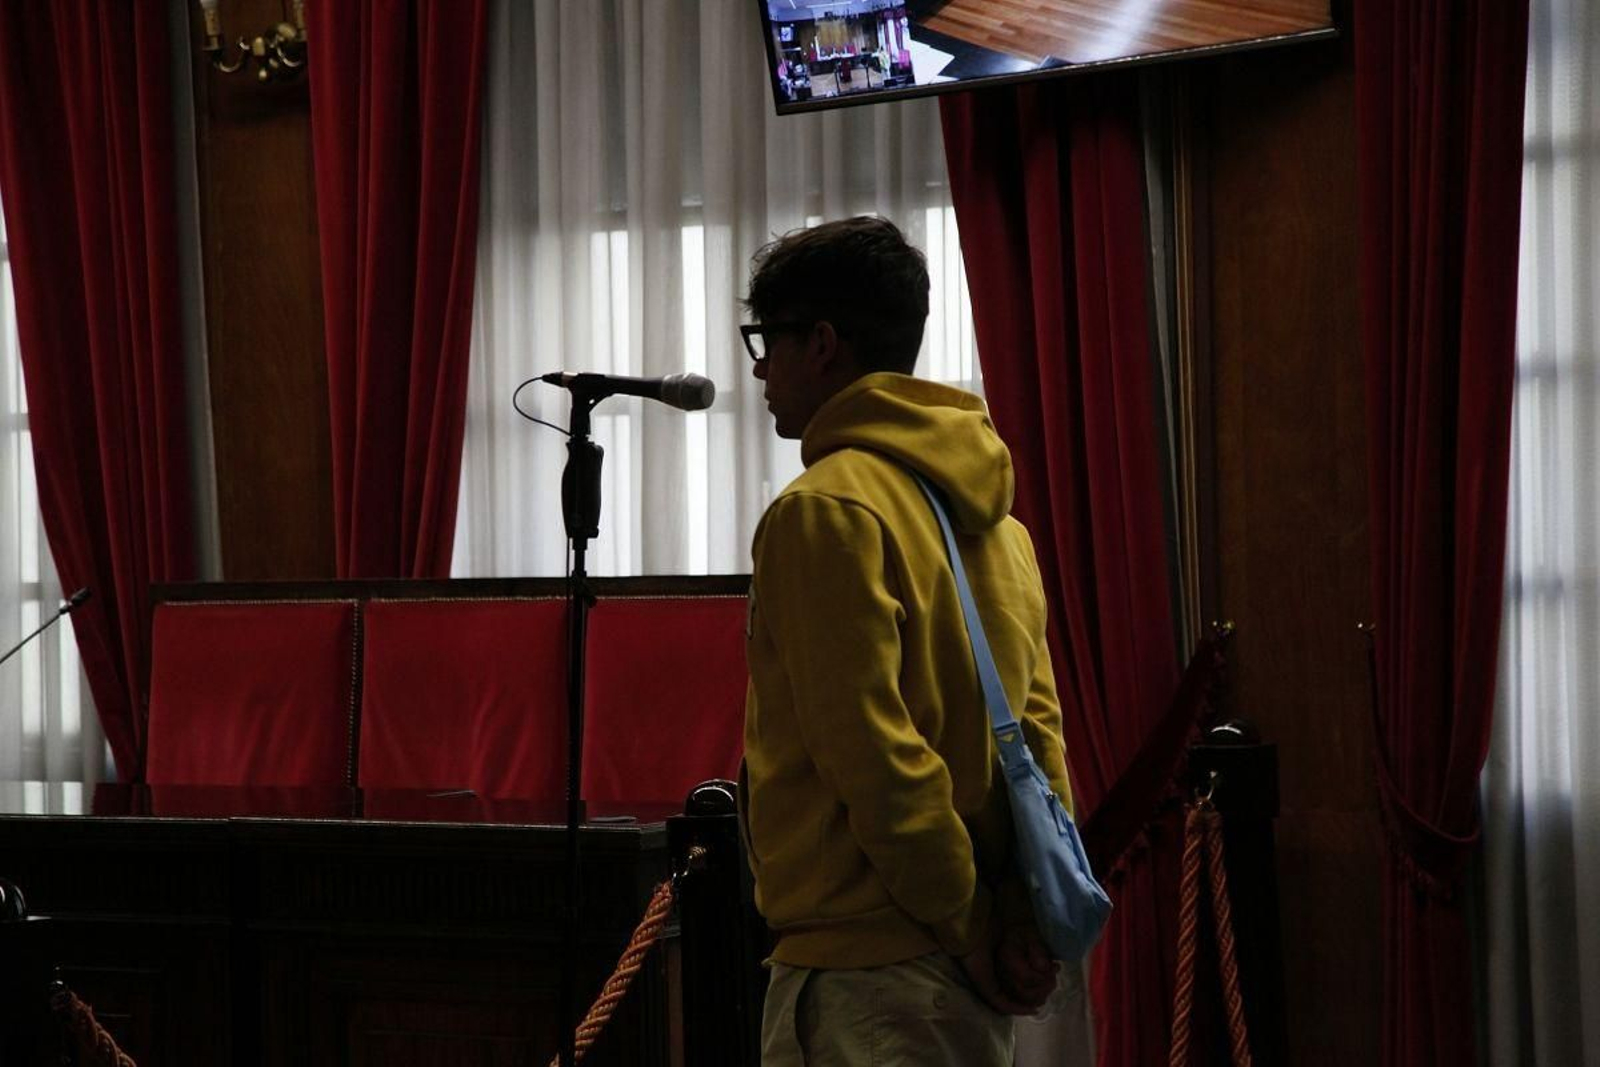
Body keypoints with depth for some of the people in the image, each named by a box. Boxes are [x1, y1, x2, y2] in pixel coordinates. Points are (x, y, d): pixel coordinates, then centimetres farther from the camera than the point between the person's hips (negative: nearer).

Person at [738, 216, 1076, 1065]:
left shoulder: (828, 509, -13)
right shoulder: (992, 514, 13)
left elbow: (873, 754, -18)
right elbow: (1036, 719, 8)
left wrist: (969, 923, -10)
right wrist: (1025, 903, 2)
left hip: (865, 972, -9)